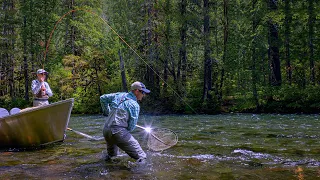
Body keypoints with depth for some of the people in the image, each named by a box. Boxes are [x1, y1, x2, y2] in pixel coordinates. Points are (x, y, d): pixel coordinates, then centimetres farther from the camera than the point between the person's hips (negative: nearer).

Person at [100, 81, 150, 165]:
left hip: (106, 130, 8)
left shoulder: (119, 95, 12)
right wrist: (127, 130, 14)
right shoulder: (135, 105, -7)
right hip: (118, 131, -8)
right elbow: (132, 125, -7)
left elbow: (103, 98, 23)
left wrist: (107, 112, 31)